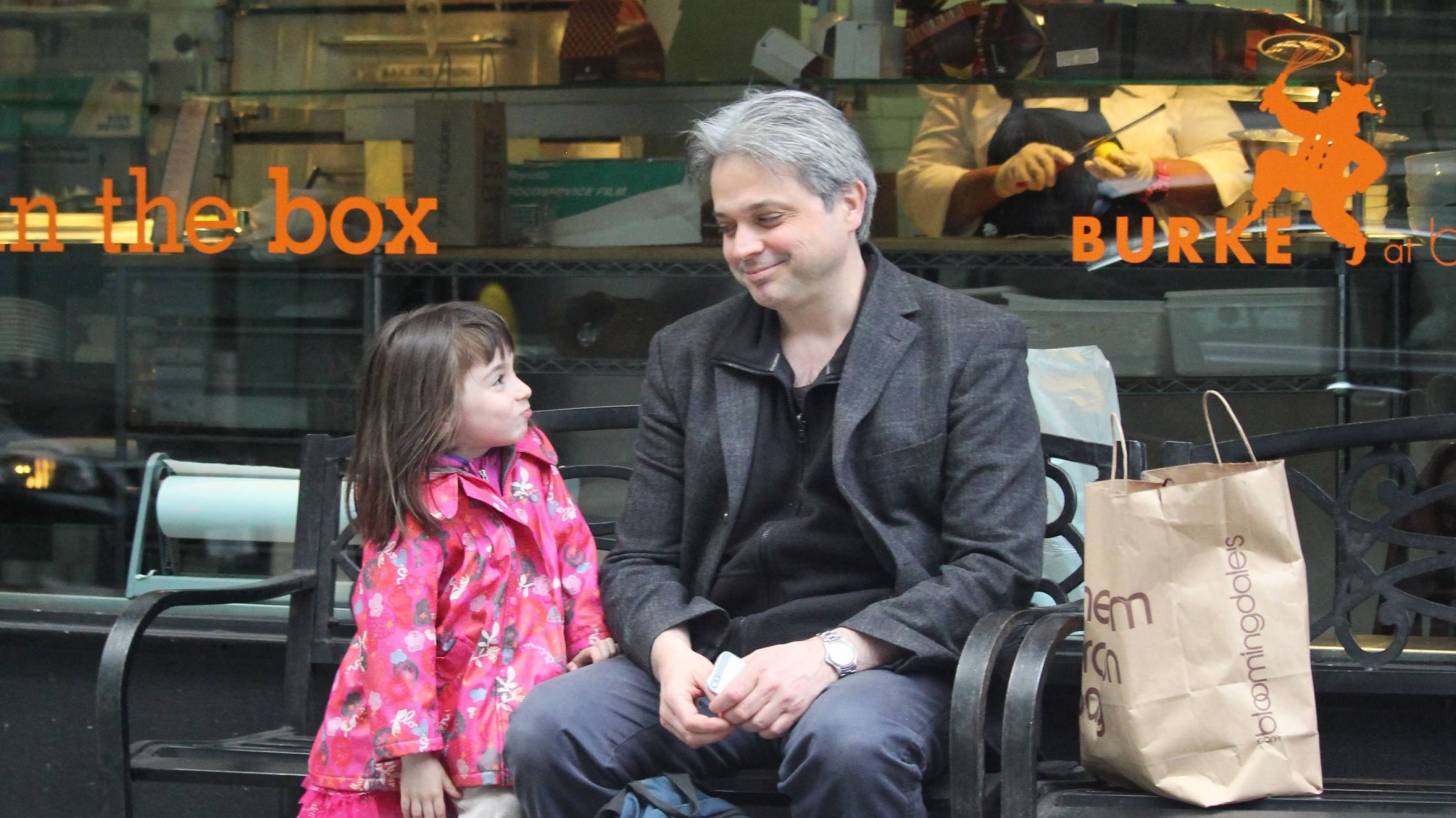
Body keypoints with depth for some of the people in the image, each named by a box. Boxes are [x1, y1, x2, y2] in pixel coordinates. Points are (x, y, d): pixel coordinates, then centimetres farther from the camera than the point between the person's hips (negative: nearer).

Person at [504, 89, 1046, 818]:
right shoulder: (688, 355, 14)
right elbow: (640, 560, 13)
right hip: (717, 662, 4)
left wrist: (834, 654, -19)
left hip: (886, 660, -3)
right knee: (543, 733, -24)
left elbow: (998, 564, -5)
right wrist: (670, 654, -11)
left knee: (848, 742, -39)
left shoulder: (971, 345, 2)